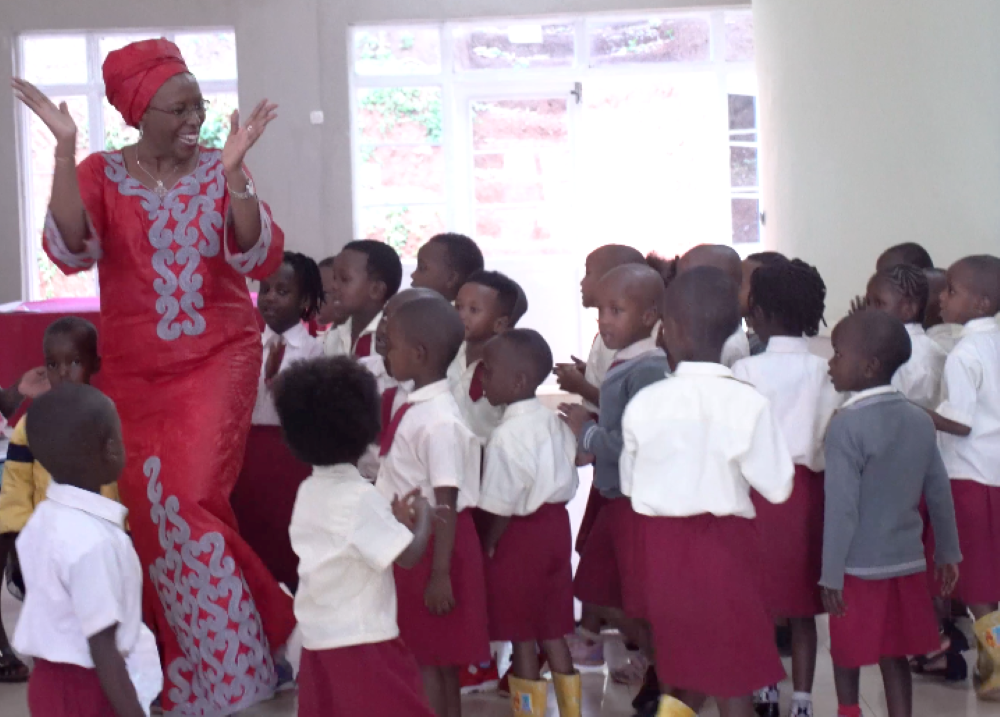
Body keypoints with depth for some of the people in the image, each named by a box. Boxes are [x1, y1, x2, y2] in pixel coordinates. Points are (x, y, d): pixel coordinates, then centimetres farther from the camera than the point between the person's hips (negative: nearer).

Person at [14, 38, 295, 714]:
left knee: (189, 499, -15)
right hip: (136, 369, 2)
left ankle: (228, 654, 4)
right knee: (153, 509, 4)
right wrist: (65, 149, -25)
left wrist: (233, 170, -25)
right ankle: (182, 663, 21)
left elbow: (261, 260, -14)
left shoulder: (220, 170, -2)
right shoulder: (101, 174, -2)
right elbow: (70, 251, -20)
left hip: (219, 358, -2)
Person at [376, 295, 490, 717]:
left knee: (429, 657, 0)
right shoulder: (414, 408, 7)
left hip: (433, 545, -9)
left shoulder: (440, 422, -21)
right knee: (434, 657, 16)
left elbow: (445, 505, -22)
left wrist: (440, 573, -21)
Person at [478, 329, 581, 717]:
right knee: (553, 633, 16)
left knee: (521, 637, 3)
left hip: (520, 533, -8)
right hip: (556, 526, 8)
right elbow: (568, 481, 10)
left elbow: (502, 507, -18)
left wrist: (487, 545, -7)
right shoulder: (554, 422, 5)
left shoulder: (507, 436, -19)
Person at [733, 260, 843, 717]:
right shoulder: (825, 372, 1)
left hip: (762, 487, -3)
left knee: (759, 599, 8)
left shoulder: (747, 371, -8)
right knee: (803, 605, 7)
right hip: (811, 489, 3)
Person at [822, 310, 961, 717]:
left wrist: (831, 575, -13)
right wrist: (948, 553, 19)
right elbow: (940, 493, 8)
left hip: (860, 567, -5)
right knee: (894, 658, 11)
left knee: (847, 657, 10)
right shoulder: (919, 420, 1)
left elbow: (842, 507, -18)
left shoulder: (846, 426, -17)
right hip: (906, 562, 5)